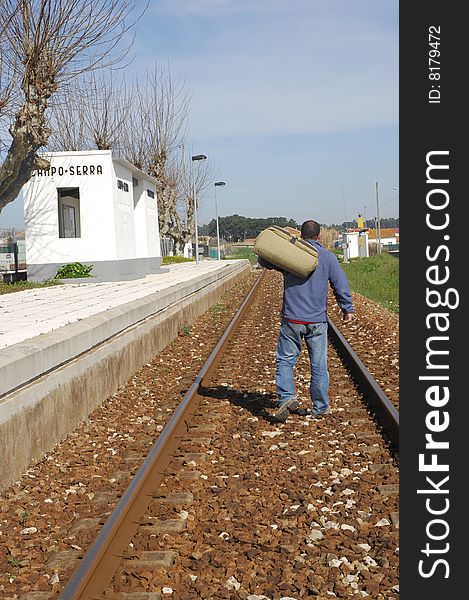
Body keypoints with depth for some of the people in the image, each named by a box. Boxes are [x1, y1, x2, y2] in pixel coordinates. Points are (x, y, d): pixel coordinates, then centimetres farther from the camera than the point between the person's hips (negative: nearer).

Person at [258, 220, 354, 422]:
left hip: (292, 319, 0)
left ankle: (286, 397, -10)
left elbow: (263, 261, 13)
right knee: (319, 365, 8)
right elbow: (341, 284, 0)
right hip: (317, 321, 1)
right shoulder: (328, 257, 1)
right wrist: (348, 309, 10)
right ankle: (320, 407, 14)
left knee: (285, 360, 8)